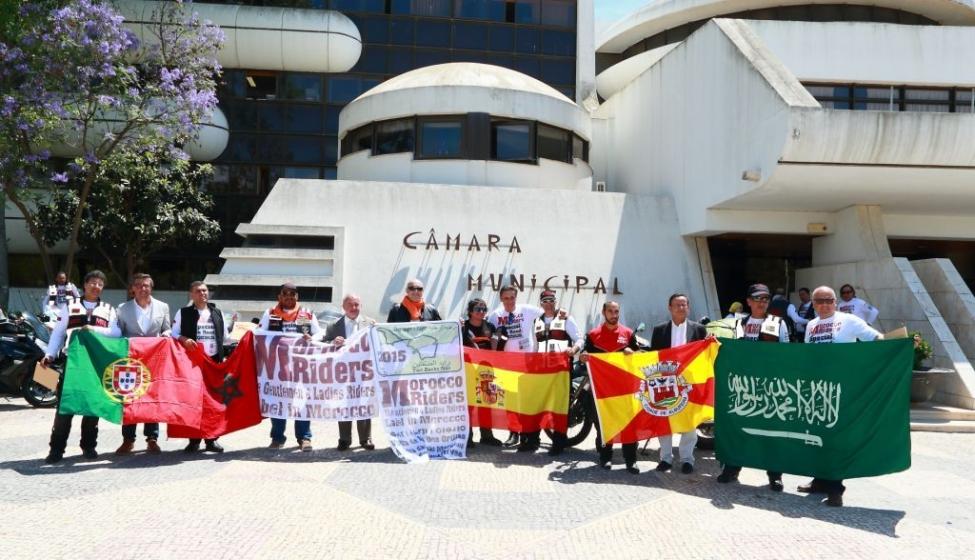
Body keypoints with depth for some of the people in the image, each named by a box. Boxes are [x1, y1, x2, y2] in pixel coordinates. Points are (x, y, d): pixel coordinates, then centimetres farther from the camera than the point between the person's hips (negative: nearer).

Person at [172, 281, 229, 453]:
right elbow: (174, 334, 2)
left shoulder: (217, 313, 14)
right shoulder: (183, 313, 5)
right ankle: (194, 439, 6)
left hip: (214, 361, 3)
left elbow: (225, 337, 18)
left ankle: (212, 439, 14)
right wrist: (184, 340, -16)